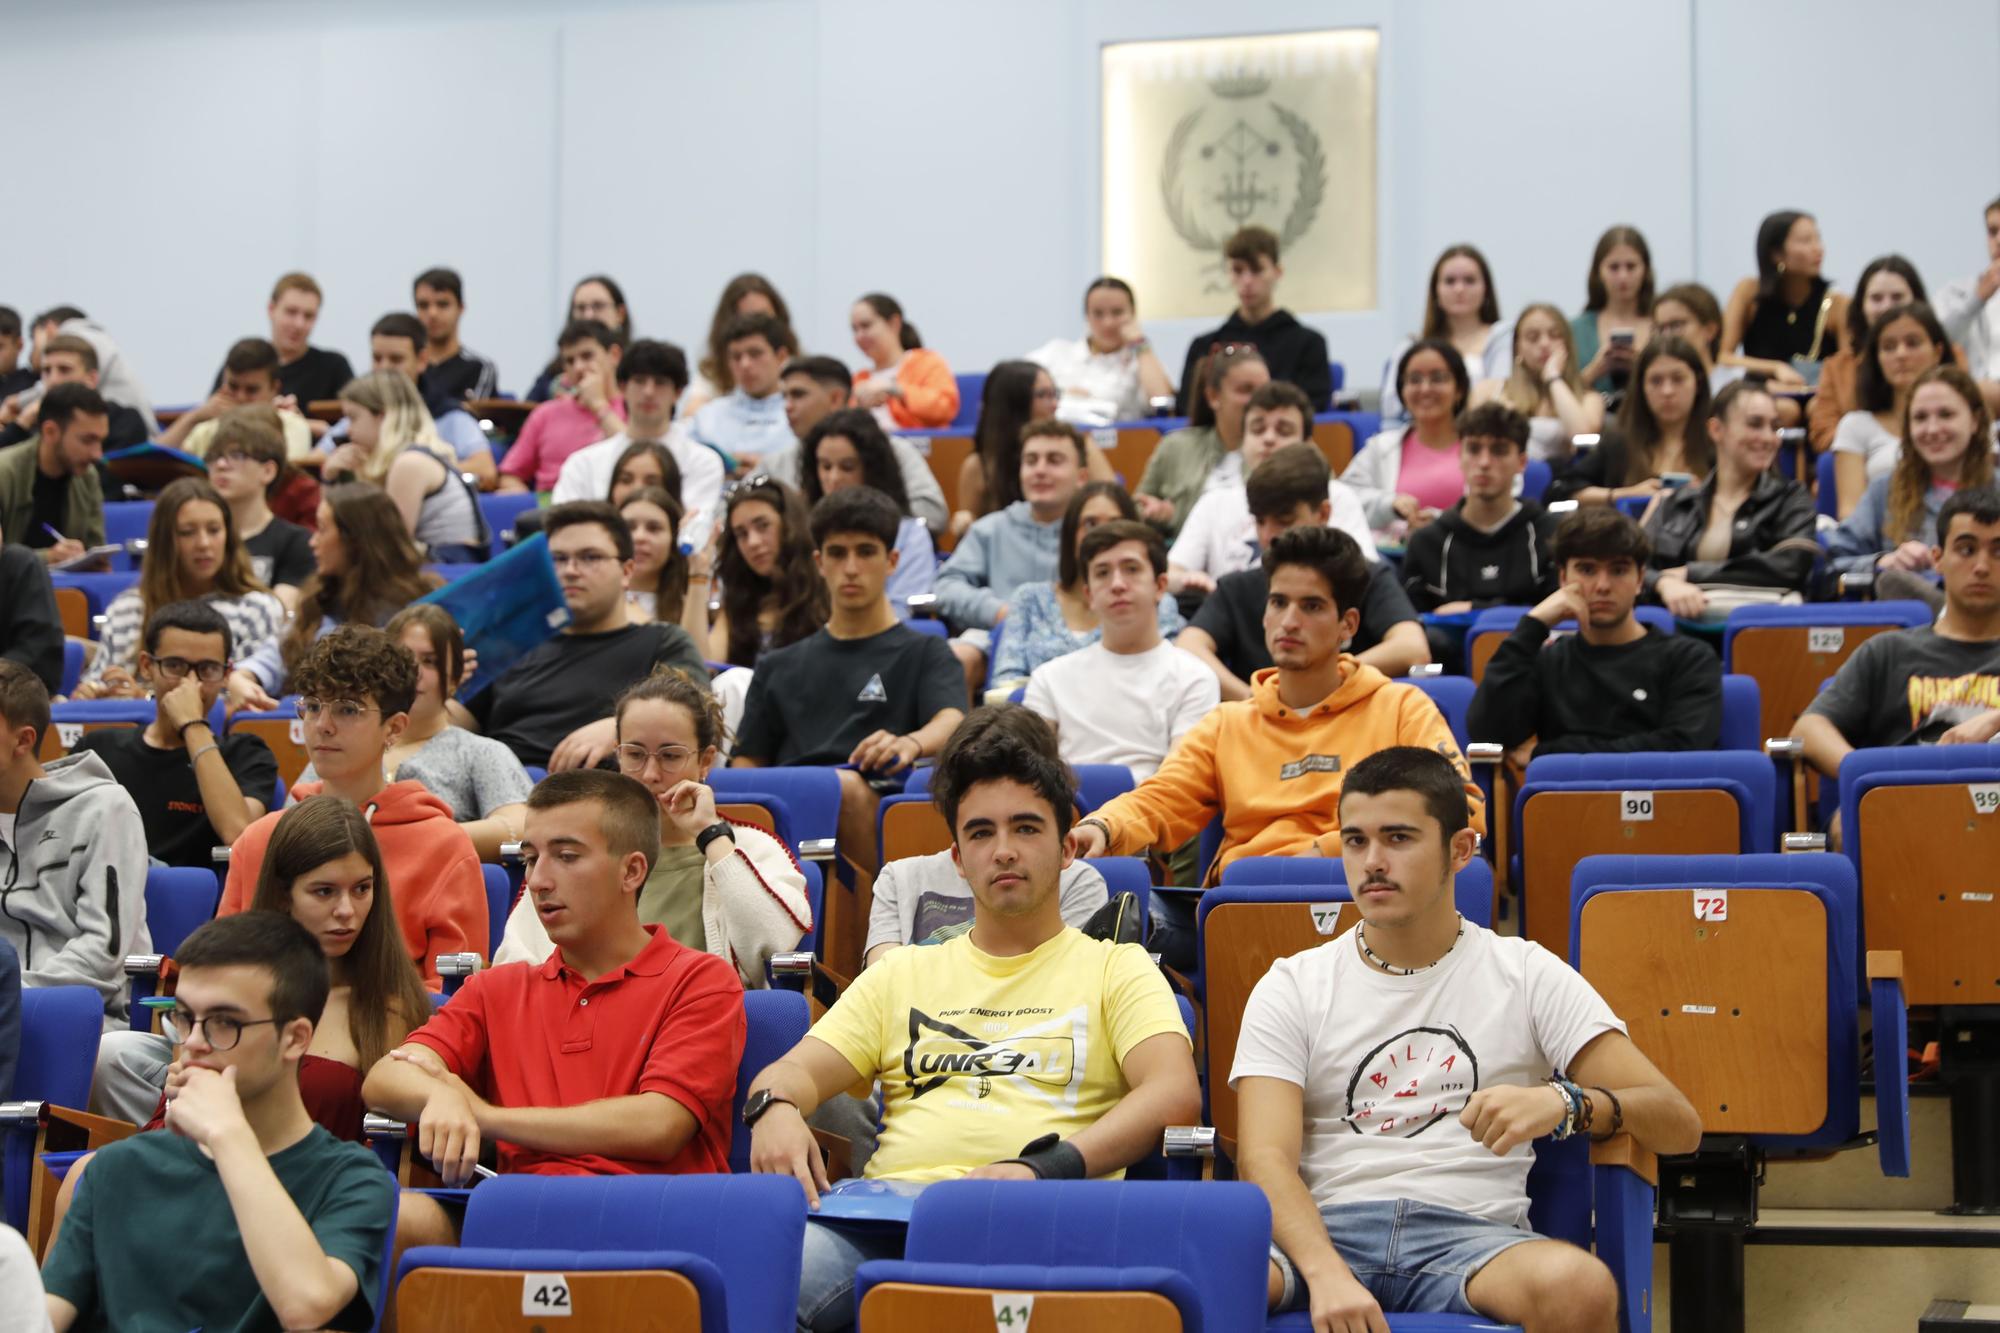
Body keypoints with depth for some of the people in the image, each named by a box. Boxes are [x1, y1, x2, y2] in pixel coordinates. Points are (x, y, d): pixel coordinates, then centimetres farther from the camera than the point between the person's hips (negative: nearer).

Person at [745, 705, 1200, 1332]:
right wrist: (774, 1108, -7)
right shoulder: (903, 973, 31)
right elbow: (798, 1071, 22)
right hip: (886, 1216, 2)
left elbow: (1175, 1092, 1)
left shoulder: (1117, 968, 20)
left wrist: (1045, 1168, -16)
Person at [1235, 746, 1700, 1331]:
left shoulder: (1528, 975, 13)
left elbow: (1678, 1125, 7)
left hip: (1469, 1233, 1)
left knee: (1580, 1286, -36)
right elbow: (1265, 1157, 0)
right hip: (1325, 1228, -1)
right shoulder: (1291, 987, 14)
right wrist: (1327, 1275, -21)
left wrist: (1564, 1103, -15)